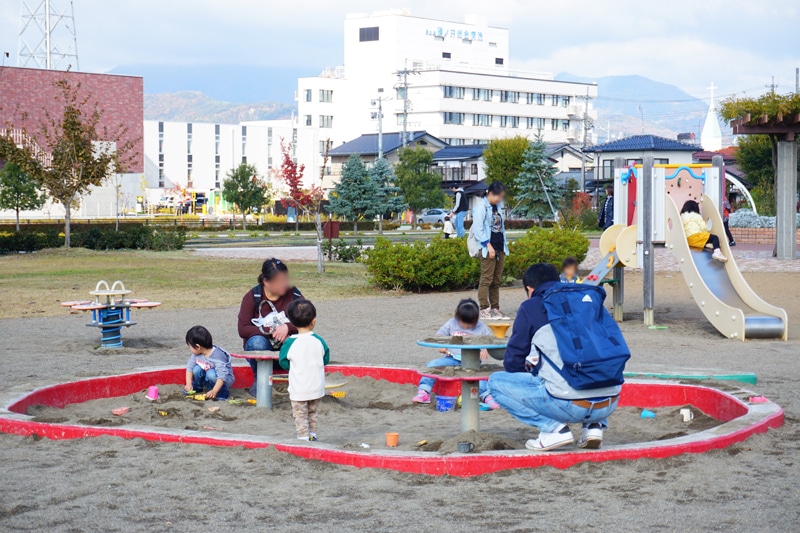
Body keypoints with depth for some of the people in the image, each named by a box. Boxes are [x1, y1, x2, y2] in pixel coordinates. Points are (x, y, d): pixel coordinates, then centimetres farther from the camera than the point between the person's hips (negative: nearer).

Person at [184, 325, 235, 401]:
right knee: (196, 369, -17)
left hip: (224, 380, -6)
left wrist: (214, 391, -45)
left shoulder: (218, 356, -33)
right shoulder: (197, 354, -12)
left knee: (211, 374, -34)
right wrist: (189, 384, -14)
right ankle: (198, 387, 9)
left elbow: (222, 376, -37)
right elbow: (190, 367, -3)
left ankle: (223, 391, -12)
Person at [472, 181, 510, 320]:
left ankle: (495, 309, 14)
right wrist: (488, 246, -17)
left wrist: (504, 246, 15)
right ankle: (484, 309, -7)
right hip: (488, 249, -8)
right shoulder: (481, 207, -8)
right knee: (486, 280, -8)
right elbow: (478, 229, -14)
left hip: (499, 249, 8)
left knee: (496, 281, 10)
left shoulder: (498, 207, 16)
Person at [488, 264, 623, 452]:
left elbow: (512, 363, 7)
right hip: (609, 404, 6)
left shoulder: (531, 307, 5)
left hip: (569, 405, -6)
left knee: (496, 382, 12)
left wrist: (530, 368, 31)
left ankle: (553, 428, -2)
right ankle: (594, 425, 14)